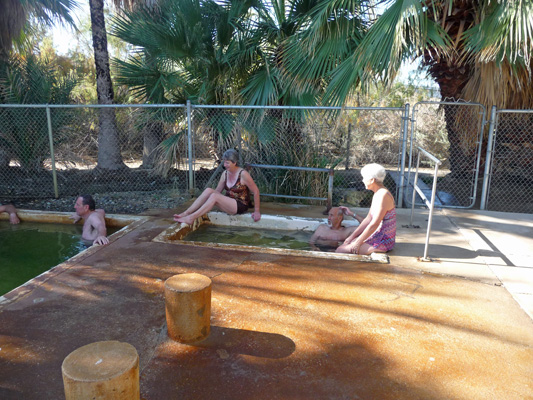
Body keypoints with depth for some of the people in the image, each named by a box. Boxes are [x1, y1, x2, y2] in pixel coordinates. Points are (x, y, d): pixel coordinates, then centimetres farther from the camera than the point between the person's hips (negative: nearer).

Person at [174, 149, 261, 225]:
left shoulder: (243, 174, -14)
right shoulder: (225, 174, 5)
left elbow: (256, 191, -11)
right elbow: (218, 190, 11)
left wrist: (257, 211, -11)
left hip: (241, 206, -7)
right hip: (228, 202, 7)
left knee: (214, 196, -28)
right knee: (208, 190, -15)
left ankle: (192, 217, -31)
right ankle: (186, 213, -19)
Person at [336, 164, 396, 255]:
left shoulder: (383, 195, -20)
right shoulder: (377, 194, 11)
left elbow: (374, 224, -23)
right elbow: (368, 219, 14)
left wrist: (358, 242, -17)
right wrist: (352, 236, 11)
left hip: (383, 242, -10)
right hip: (376, 236, 10)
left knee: (340, 251, -14)